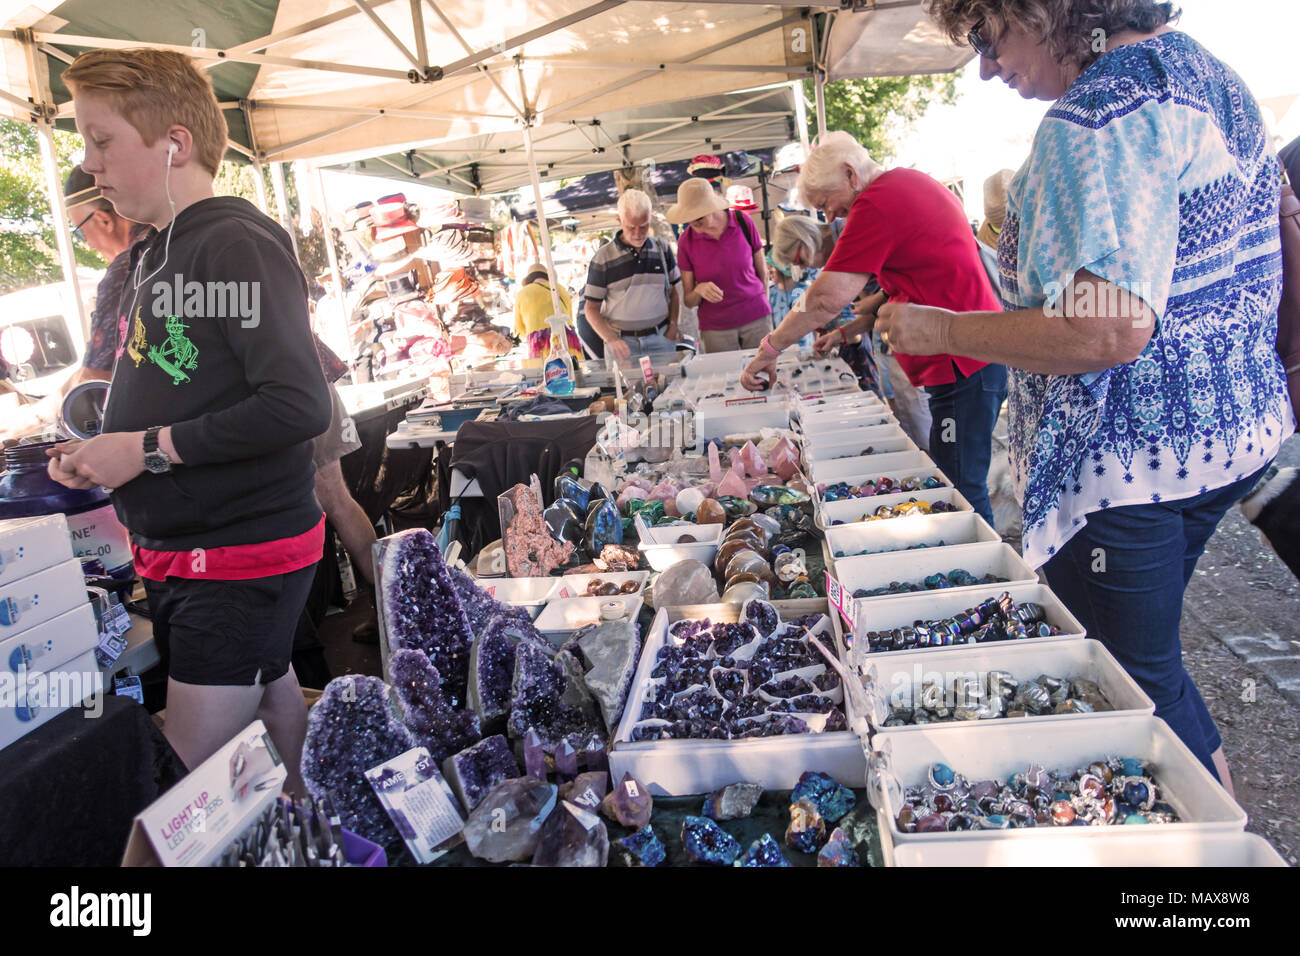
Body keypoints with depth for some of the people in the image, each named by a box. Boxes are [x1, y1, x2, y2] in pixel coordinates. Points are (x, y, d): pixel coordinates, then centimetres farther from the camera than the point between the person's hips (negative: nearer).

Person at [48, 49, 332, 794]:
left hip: (240, 556, -9)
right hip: (175, 554, 9)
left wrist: (150, 449, -20)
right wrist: (99, 453, 4)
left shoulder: (238, 244, -16)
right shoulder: (152, 258, 12)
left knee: (195, 785, -3)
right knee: (276, 700, 23)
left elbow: (300, 407, -26)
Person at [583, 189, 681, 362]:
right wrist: (611, 340, -17)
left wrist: (673, 324, 0)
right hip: (622, 342, -2)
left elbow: (672, 292, 17)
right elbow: (591, 308, -2)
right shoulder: (604, 257, -3)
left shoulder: (662, 249, 6)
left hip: (660, 337, 2)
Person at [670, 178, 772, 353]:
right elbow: (688, 301, -1)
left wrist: (763, 310, 11)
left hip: (756, 319, 0)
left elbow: (762, 272, 7)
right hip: (716, 328, 0)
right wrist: (699, 290, -22)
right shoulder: (686, 241, -6)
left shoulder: (743, 222, -6)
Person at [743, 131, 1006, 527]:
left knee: (959, 493, -6)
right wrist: (851, 330, 19)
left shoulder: (875, 204, -15)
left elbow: (828, 297, -19)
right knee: (949, 484, 14)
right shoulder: (914, 182, 17)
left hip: (961, 367, -10)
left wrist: (769, 350, -9)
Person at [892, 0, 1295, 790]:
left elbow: (1106, 331, -30)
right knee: (1149, 656, 25)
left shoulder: (1097, 118, -22)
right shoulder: (1210, 74, 10)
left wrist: (940, 328, -19)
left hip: (1127, 462, -10)